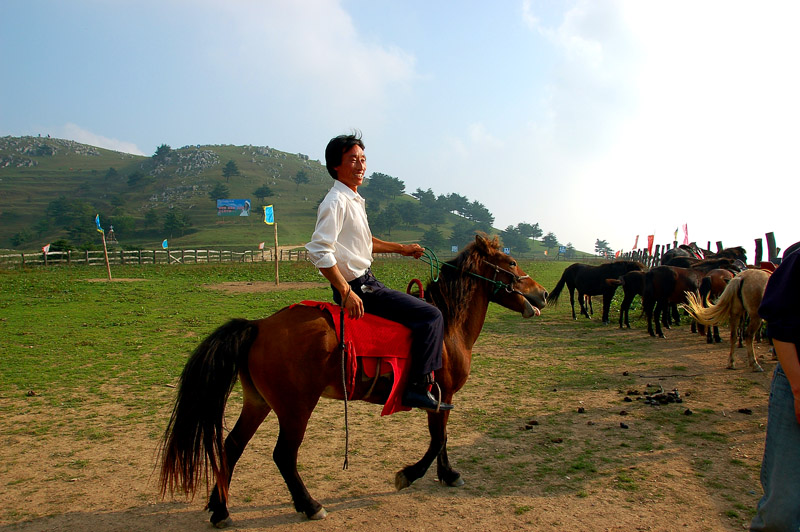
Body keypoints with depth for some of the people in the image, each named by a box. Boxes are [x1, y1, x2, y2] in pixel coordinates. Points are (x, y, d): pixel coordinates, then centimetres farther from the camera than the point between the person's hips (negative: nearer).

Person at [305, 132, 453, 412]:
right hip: (358, 287, -10)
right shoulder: (336, 202, -16)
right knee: (431, 316, -14)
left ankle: (414, 386, 30)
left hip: (366, 282, 10)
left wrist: (401, 248, 26)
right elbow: (318, 250, -26)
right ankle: (418, 387, -10)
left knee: (421, 311, 24)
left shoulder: (354, 200, 15)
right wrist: (346, 292, -28)